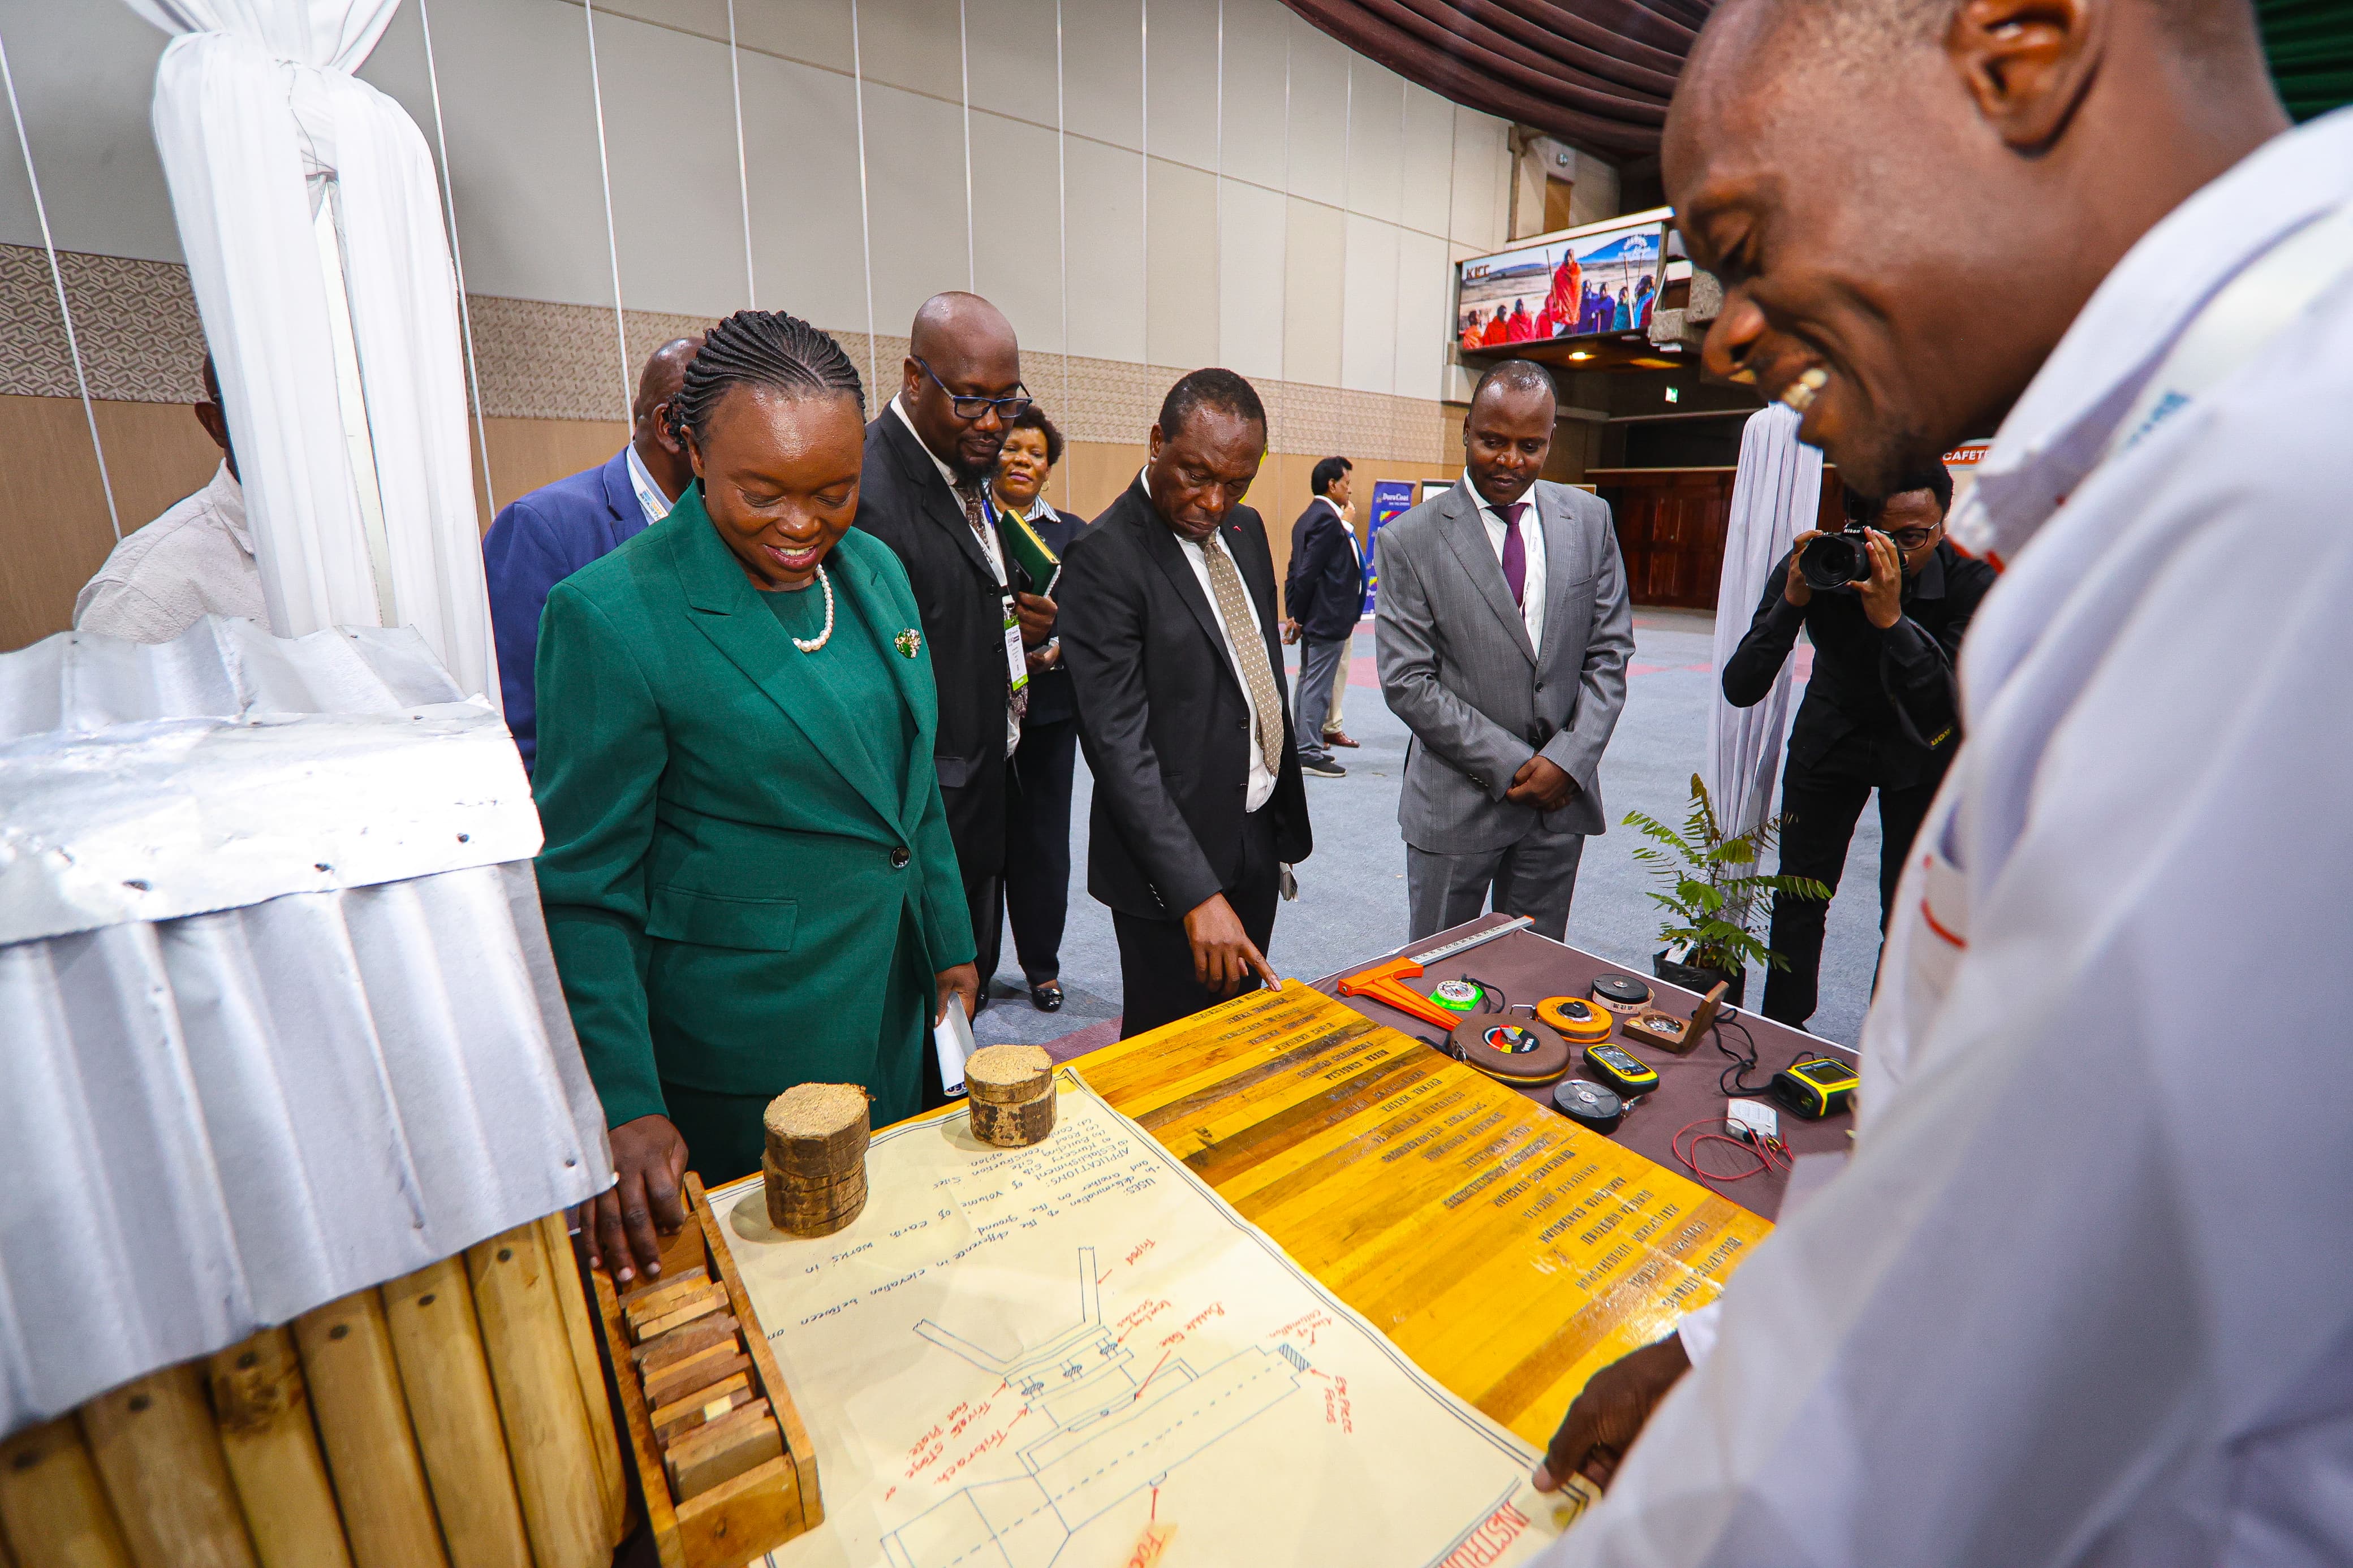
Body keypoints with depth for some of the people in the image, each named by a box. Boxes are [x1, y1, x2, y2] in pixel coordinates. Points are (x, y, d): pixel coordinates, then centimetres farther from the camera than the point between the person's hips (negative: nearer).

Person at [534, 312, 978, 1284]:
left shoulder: (876, 570, 0)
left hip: (896, 1008, 6)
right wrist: (624, 1107, -17)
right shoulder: (609, 615, -18)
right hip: (736, 1048, -5)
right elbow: (580, 890, -13)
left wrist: (950, 944, 11)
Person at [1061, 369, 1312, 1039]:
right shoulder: (1106, 558, -18)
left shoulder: (1245, 529, 7)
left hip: (1259, 834, 7)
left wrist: (1284, 815, 15)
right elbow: (1119, 743, -23)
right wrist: (1198, 892, -28)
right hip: (1171, 856, -7)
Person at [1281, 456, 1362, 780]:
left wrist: (1295, 614, 11)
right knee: (1318, 686, -4)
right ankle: (1310, 753, 2)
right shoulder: (1327, 520, -16)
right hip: (1328, 619, -10)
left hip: (1313, 619, 10)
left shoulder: (1307, 518, 14)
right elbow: (1307, 573, -20)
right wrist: (1297, 617, -12)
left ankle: (1301, 746, 25)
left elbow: (1297, 571, 14)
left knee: (1308, 683, 16)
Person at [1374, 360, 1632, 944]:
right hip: (1457, 799, -3)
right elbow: (1406, 682, -12)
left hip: (1563, 792, 4)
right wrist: (1512, 766, -13)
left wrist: (1569, 760, -9)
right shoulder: (1409, 539, -8)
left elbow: (1609, 653, 5)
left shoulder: (1590, 519, 5)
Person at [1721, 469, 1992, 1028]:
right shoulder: (1814, 565, -21)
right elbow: (1741, 689, -27)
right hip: (1829, 735, 1)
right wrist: (1793, 601, -38)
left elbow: (1949, 708, -34)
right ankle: (1781, 1034, 23)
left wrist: (1891, 619, -44)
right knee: (1799, 897, 4)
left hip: (1922, 750, -1)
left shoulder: (1971, 579, -24)